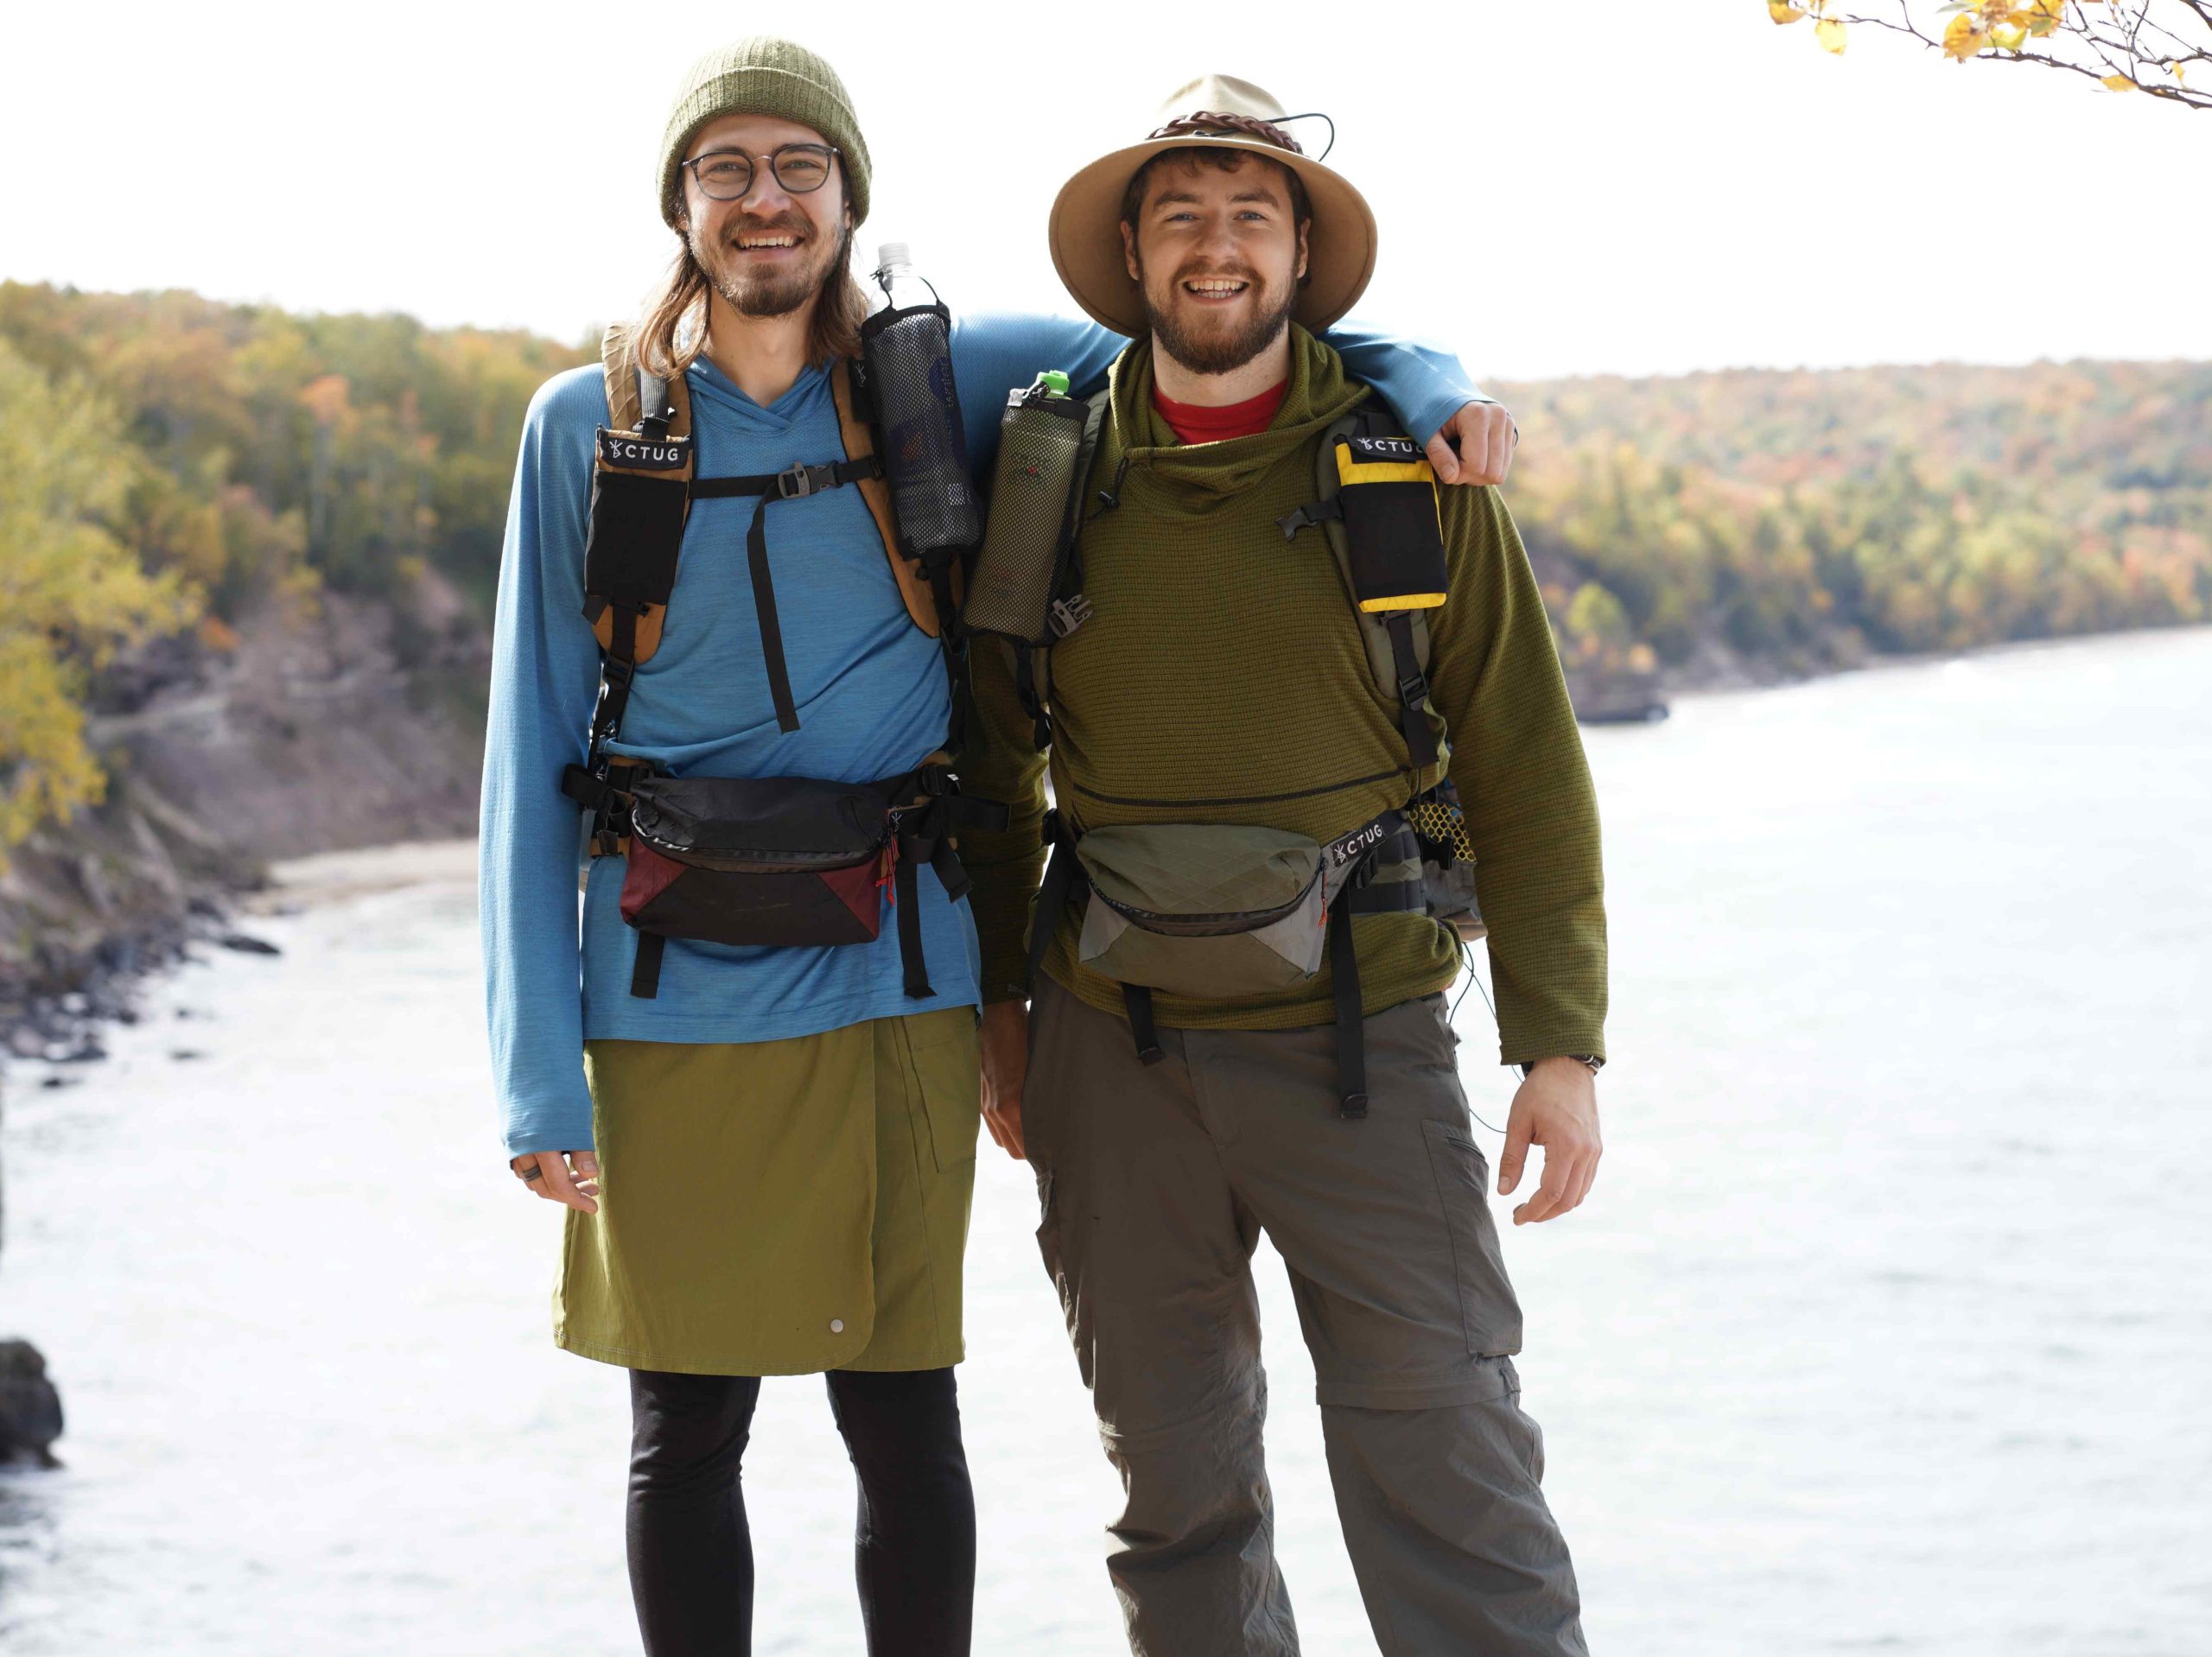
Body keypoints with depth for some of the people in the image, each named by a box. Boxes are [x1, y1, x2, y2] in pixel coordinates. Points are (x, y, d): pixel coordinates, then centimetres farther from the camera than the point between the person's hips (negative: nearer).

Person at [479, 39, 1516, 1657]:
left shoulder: (939, 385, 4)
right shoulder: (589, 427, 3)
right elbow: (535, 754, 1)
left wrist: (1423, 379, -8)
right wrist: (542, 1075, -5)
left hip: (895, 983, 0)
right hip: (671, 997, 0)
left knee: (901, 1415, 4)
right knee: (686, 1431, 6)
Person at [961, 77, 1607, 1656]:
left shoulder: (1416, 472, -1)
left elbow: (1526, 773, 0)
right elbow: (993, 761, 15)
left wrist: (1563, 1045, -5)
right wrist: (995, 999, 12)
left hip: (1359, 1043, -2)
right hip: (1115, 1051, 2)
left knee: (1444, 1459, -5)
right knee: (1176, 1478, 11)